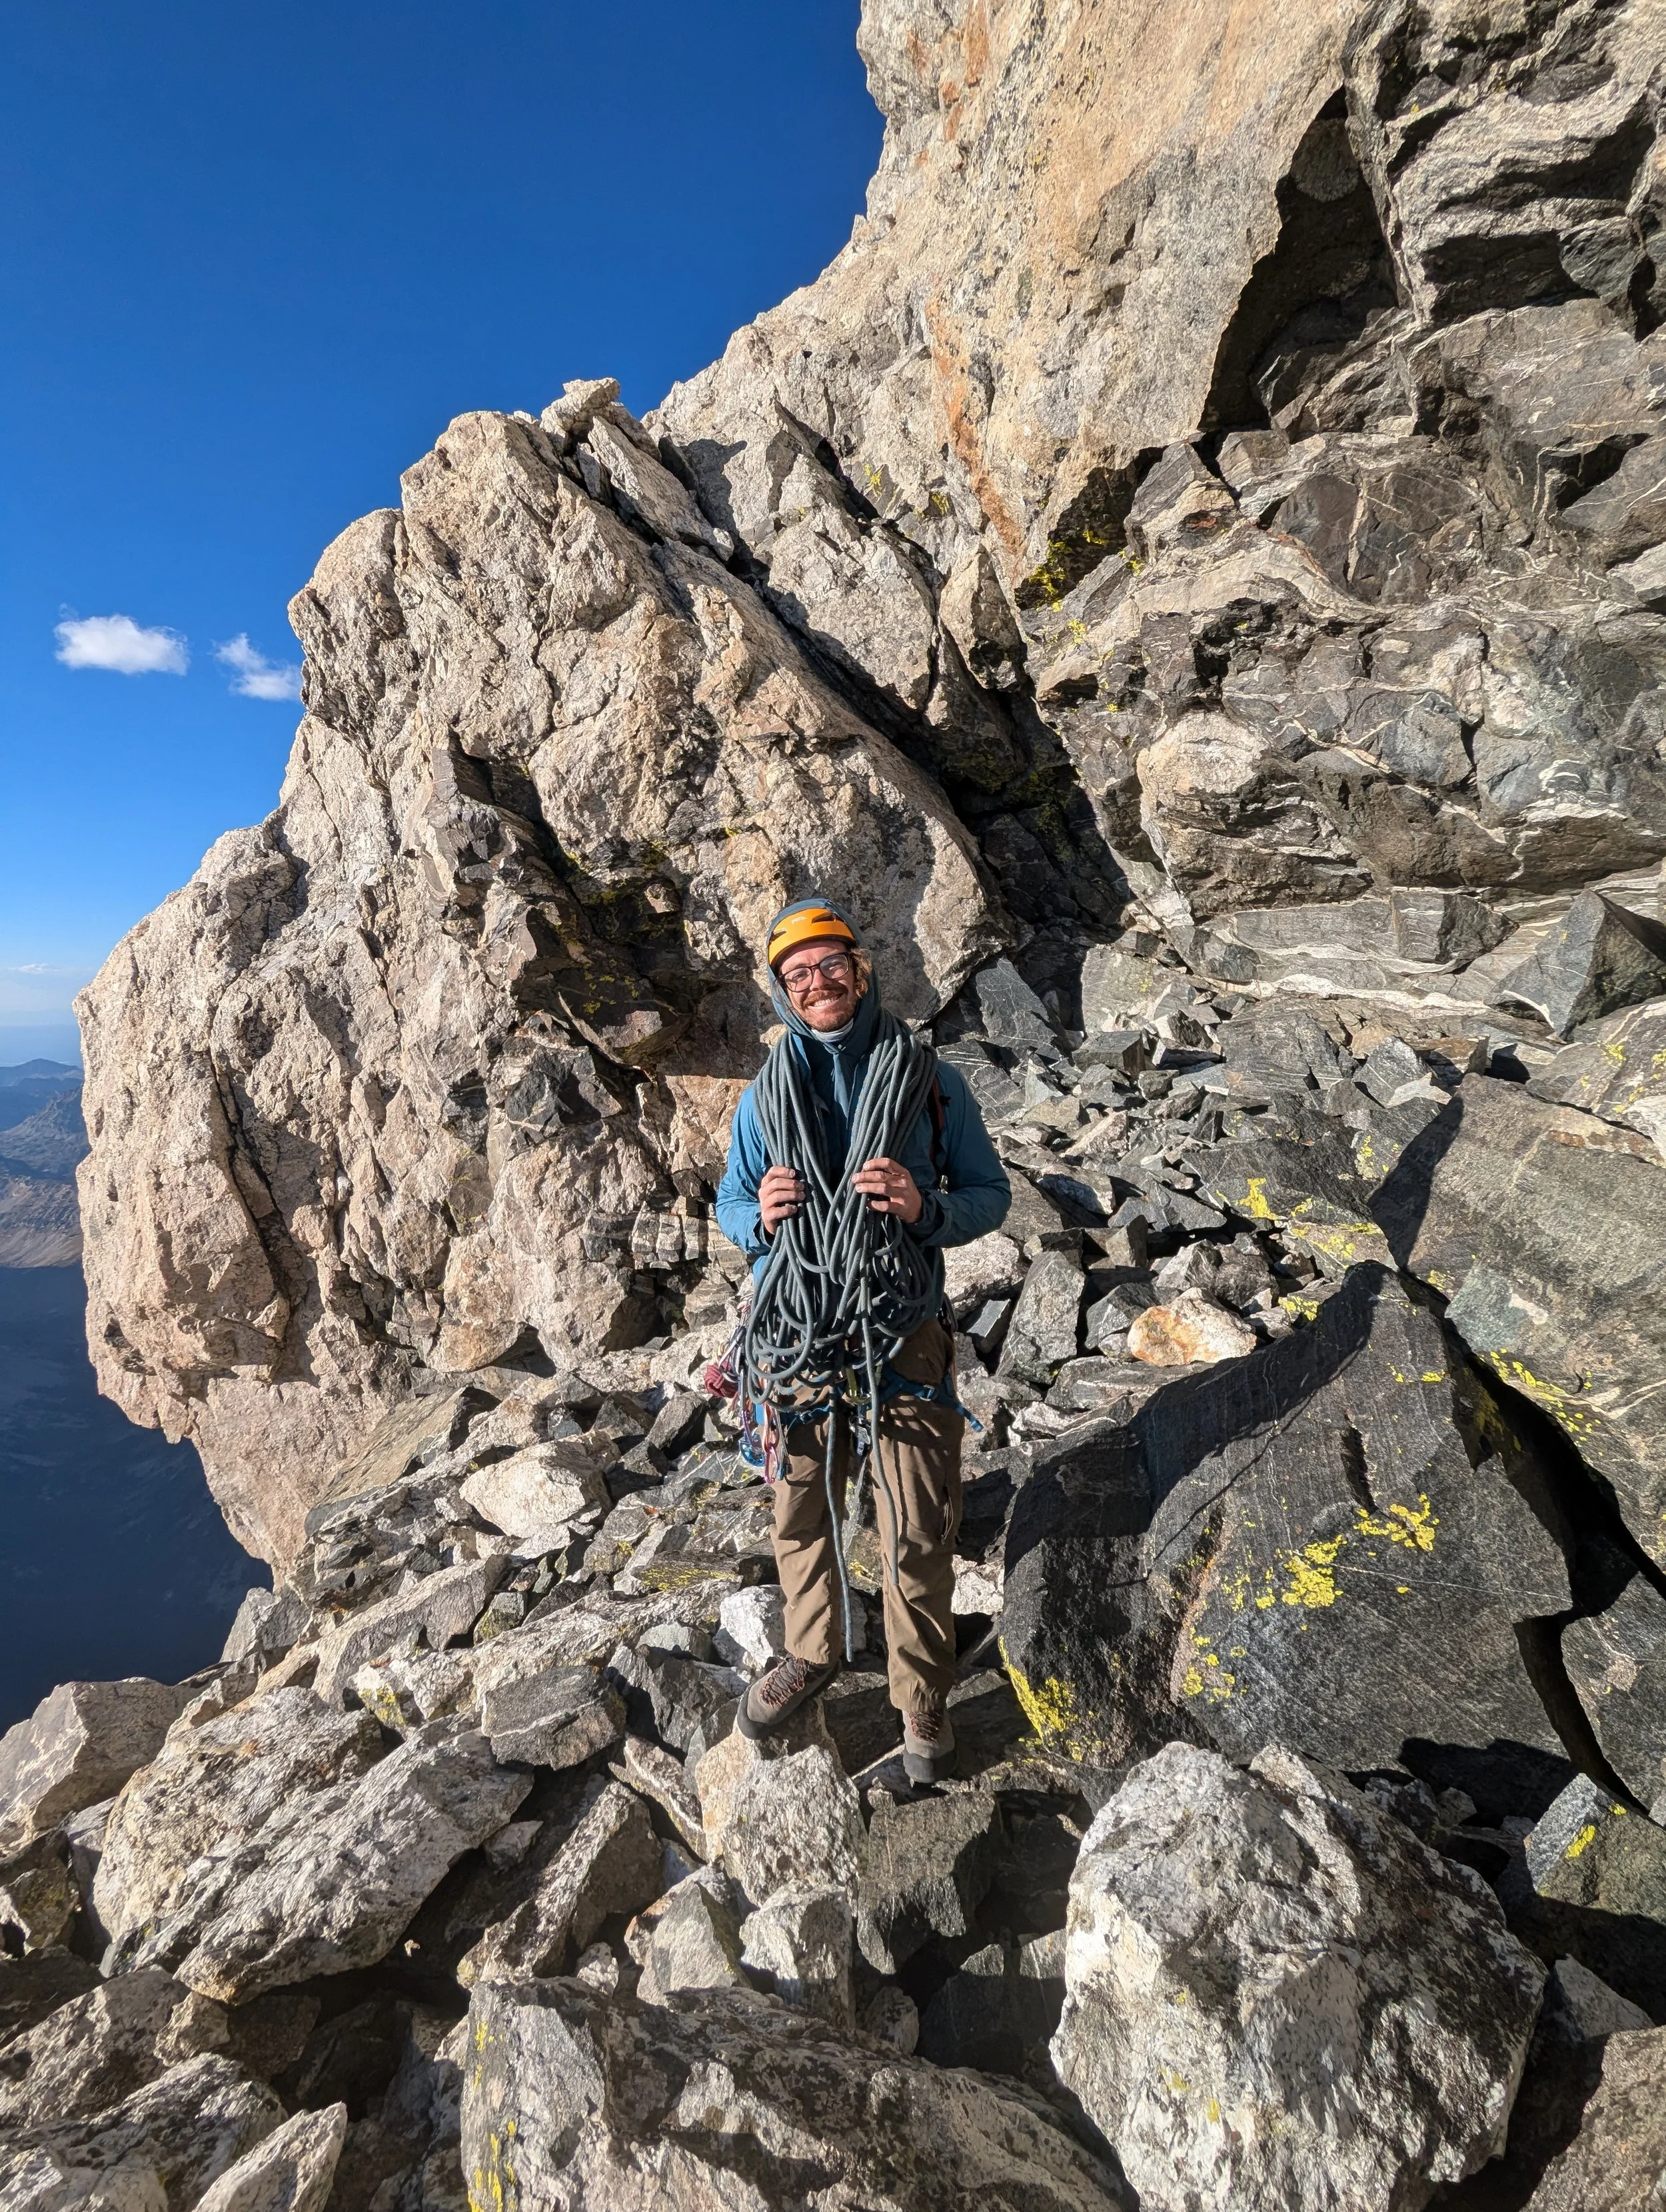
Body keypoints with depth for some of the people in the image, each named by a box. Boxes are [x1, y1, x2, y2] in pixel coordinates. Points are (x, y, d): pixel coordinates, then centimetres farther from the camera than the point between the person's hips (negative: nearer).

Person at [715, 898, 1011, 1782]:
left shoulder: (931, 1084, -4)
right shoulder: (765, 1097, 1)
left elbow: (991, 1194, -1)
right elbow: (729, 1204, 8)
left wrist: (925, 1208, -23)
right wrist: (760, 1218, -16)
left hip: (902, 1336, -2)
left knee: (917, 1535, 8)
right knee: (800, 1515, 19)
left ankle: (923, 1700, 34)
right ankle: (811, 1654, 47)